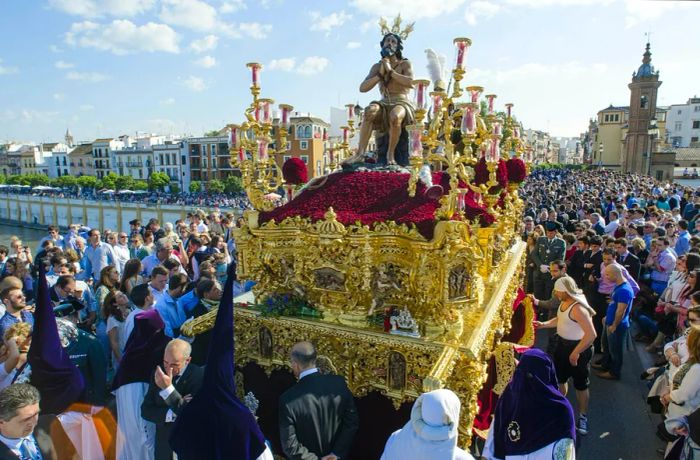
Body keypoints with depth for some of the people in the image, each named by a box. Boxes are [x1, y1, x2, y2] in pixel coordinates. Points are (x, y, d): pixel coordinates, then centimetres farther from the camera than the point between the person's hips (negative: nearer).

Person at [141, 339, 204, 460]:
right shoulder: (158, 374, -5)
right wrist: (171, 414, -22)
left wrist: (168, 388, -34)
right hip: (163, 446, 4)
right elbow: (145, 411, -3)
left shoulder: (200, 376, -22)